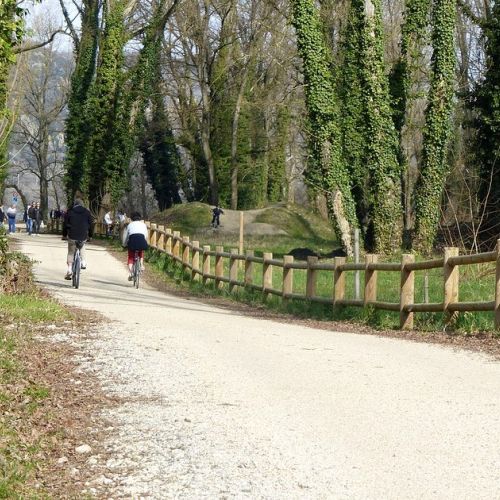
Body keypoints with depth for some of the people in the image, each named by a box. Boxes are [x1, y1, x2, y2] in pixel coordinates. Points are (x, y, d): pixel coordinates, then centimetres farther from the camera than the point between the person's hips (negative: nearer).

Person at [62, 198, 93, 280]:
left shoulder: (69, 212, 4)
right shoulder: (87, 212, 7)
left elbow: (65, 224, 7)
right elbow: (91, 224, 10)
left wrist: (64, 235, 19)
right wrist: (90, 235, 23)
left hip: (72, 236, -1)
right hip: (83, 236, 1)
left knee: (70, 253, 10)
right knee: (82, 246, 33)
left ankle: (69, 270, -3)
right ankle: (83, 262, 21)